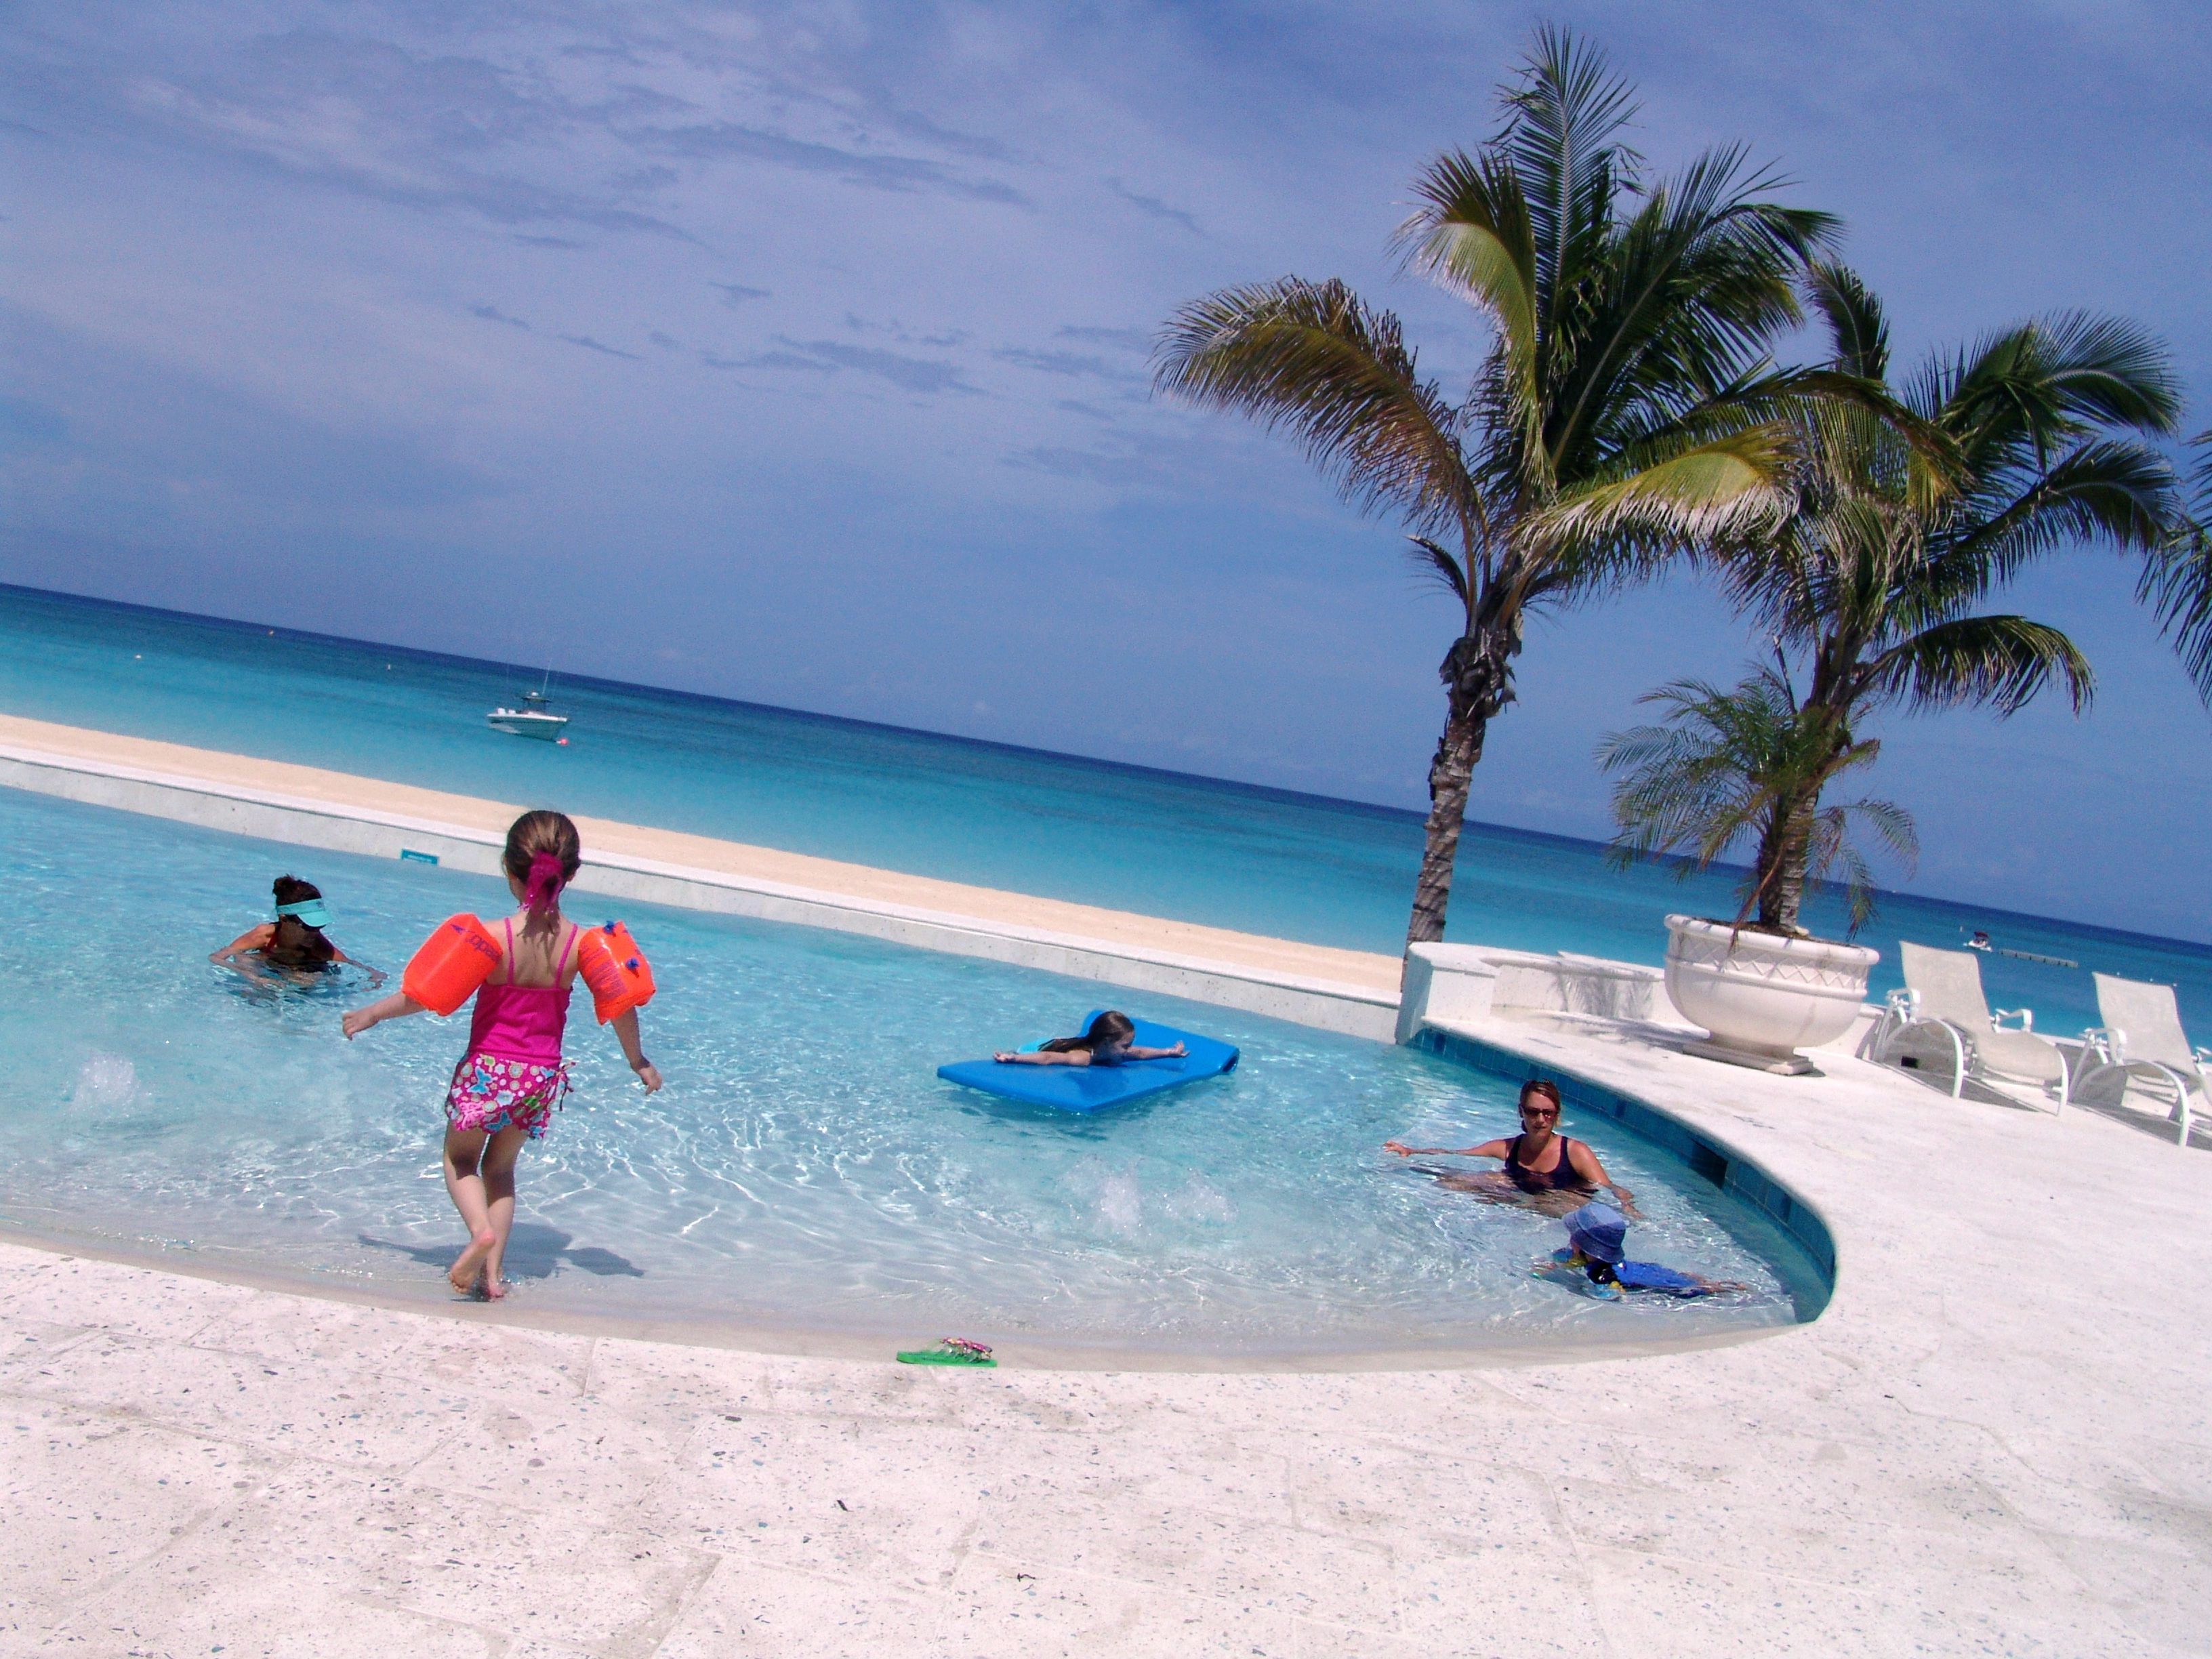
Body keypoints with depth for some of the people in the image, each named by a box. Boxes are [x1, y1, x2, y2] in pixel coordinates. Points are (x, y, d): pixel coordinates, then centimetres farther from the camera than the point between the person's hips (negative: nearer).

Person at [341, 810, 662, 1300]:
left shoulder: (493, 938, -17)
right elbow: (621, 1008, -2)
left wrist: (371, 1013, 4)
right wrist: (639, 1062, 14)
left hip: (488, 1071, -3)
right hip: (543, 1077, 3)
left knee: (460, 1159, 18)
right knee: (501, 1168, 23)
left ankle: (481, 1230, -10)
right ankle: (492, 1271, 14)